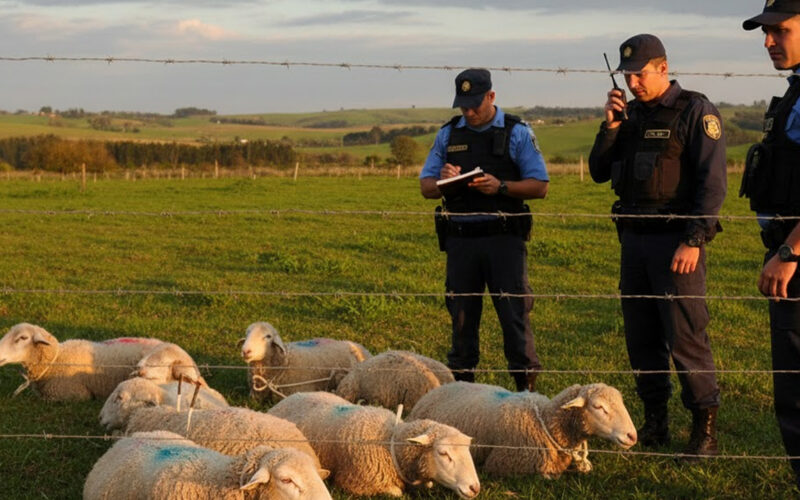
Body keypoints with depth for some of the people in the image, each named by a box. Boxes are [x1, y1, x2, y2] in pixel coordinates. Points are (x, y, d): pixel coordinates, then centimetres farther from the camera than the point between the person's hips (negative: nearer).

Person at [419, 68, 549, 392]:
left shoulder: (517, 133, 4)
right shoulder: (448, 134, 14)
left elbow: (540, 186, -2)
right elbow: (426, 187, 14)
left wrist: (500, 187, -17)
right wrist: (443, 181, -9)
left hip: (504, 238, -3)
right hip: (460, 240, 3)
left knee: (514, 315, -5)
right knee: (461, 316, 7)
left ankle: (527, 386, 1)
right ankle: (461, 386, 16)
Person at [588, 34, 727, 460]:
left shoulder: (695, 112, -6)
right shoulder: (631, 114, 14)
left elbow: (712, 182, -12)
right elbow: (599, 172, 12)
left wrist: (693, 241, -18)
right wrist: (610, 126, -3)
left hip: (676, 240, -7)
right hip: (634, 238, 7)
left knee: (685, 337, -9)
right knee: (641, 336, 9)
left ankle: (705, 428, -1)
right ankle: (655, 422, 19)